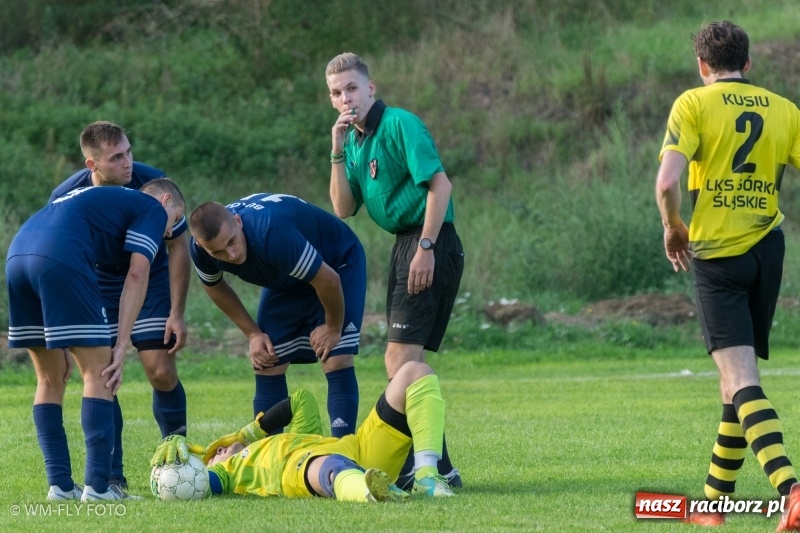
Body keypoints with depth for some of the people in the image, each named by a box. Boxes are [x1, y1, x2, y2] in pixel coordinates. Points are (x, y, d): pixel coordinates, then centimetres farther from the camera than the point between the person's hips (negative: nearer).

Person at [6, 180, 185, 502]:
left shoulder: (104, 200, 37)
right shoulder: (154, 209, 15)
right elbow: (137, 275, 2)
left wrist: (61, 346, 28)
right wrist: (122, 345, 0)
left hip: (17, 254, 8)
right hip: (59, 257, -8)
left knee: (51, 380, 16)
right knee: (98, 373, 1)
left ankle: (60, 485, 15)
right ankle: (97, 486, -3)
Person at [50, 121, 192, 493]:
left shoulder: (151, 184, -23)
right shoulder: (67, 197, -22)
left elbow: (178, 247, -11)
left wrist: (176, 314, -12)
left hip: (151, 282, 0)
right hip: (97, 289, 1)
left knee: (161, 371, -12)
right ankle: (111, 475, -1)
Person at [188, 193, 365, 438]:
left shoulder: (273, 233, -44)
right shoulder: (200, 250, -23)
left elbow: (328, 280, -33)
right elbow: (214, 286, 2)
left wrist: (333, 328, -17)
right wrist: (253, 333, -1)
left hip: (337, 265, -6)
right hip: (286, 280, 6)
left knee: (337, 363, -18)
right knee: (266, 367, -1)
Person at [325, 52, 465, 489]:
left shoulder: (399, 124, -11)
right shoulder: (356, 139, 15)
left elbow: (439, 184, -19)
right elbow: (343, 209, 8)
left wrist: (426, 248, -23)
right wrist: (338, 152, -1)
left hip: (430, 243, -10)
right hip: (404, 243, 10)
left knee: (401, 361, -14)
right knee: (406, 363, 12)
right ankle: (432, 464, 17)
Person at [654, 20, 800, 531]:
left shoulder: (694, 104, -4)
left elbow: (667, 182, -16)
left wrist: (674, 227, 2)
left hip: (716, 254, -5)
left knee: (742, 380, -12)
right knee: (740, 376, 17)